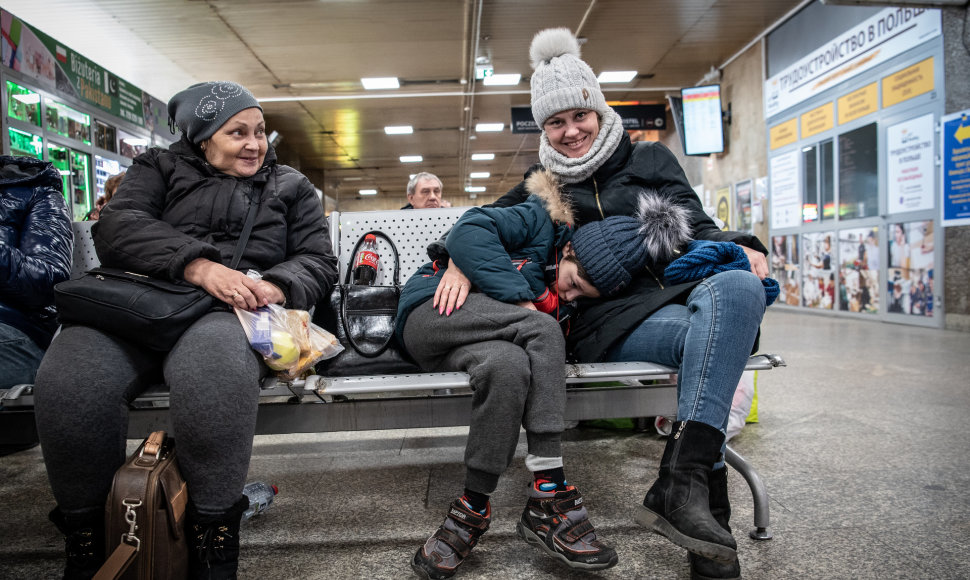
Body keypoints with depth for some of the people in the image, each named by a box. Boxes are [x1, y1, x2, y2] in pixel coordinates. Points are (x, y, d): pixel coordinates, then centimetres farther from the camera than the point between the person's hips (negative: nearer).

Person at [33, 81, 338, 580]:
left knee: (213, 372, -39)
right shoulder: (159, 169, 24)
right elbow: (114, 229, 4)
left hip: (231, 312, -1)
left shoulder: (290, 186, 26)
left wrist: (275, 286, -10)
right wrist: (198, 265, -15)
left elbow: (319, 262, 15)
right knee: (66, 380, -31)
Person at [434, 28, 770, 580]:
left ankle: (681, 481, -39)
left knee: (738, 286, -34)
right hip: (610, 318, -2)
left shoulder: (651, 158, 22)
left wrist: (738, 246, -5)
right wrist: (461, 259, -7)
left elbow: (694, 224, 17)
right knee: (704, 332, -33)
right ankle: (705, 496, -33)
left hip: (679, 290, 3)